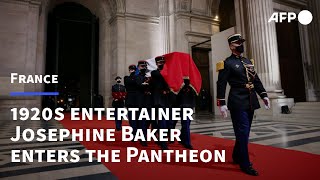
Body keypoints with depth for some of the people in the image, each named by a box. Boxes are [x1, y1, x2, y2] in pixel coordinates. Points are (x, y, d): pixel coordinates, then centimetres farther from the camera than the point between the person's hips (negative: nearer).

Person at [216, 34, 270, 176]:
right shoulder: (227, 63, -5)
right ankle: (245, 164, 8)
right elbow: (221, 84, -11)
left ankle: (237, 157, 30)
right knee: (243, 132, -4)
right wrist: (221, 104, -18)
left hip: (250, 102, 7)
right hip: (238, 103, -7)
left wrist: (264, 95, 8)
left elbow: (256, 80, 18)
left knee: (244, 132, 14)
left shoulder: (248, 62, 17)